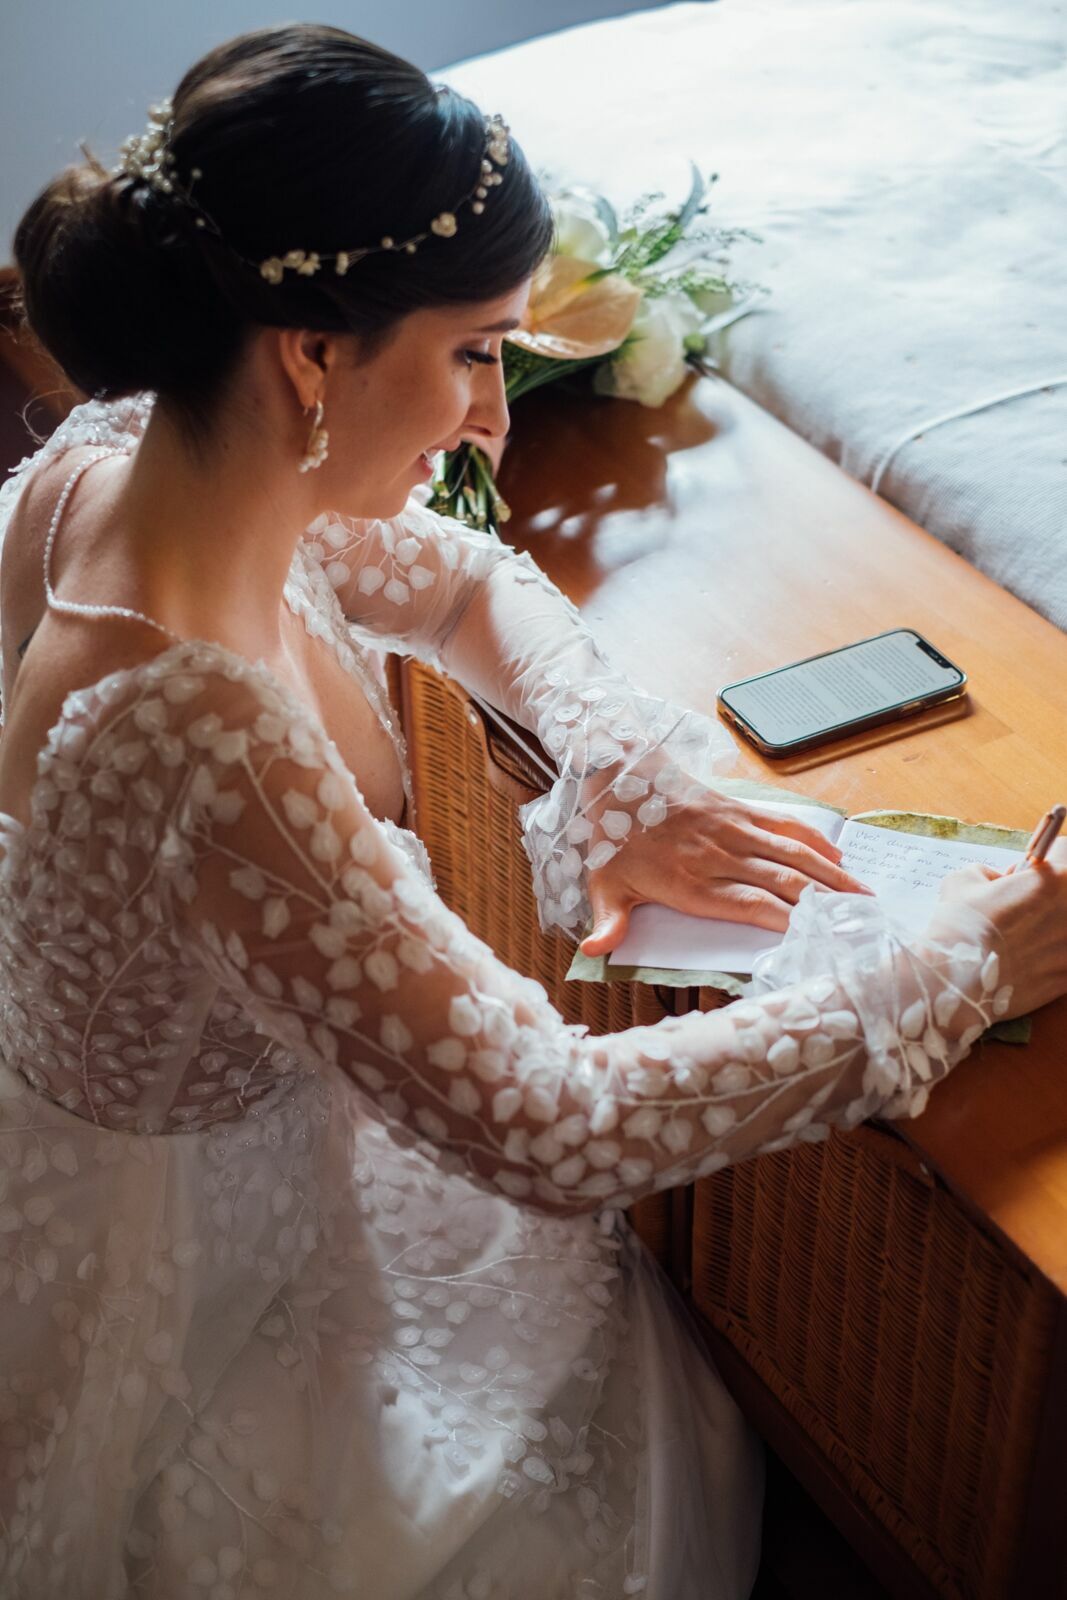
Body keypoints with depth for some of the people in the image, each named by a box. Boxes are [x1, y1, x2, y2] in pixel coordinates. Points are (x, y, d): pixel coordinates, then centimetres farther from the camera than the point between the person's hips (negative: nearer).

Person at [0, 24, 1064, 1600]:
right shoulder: (197, 740, -43)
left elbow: (467, 580, 3)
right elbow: (552, 1132, -35)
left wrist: (628, 774, -14)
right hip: (189, 1277, -7)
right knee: (651, 1436, 16)